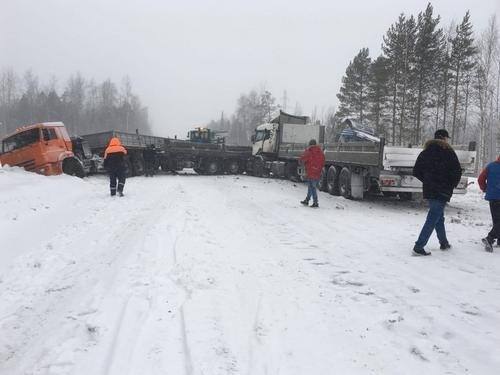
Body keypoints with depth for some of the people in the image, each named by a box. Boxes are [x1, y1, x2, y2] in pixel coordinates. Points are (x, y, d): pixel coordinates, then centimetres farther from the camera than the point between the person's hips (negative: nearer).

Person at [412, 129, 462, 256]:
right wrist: (453, 185, 4)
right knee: (432, 219, -7)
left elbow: (416, 171, 9)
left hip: (428, 190, 7)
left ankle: (444, 243, 34)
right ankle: (418, 247, -11)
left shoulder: (426, 152, 8)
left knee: (439, 217, 21)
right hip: (442, 191, -7)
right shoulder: (448, 152, -8)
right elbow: (457, 171, -12)